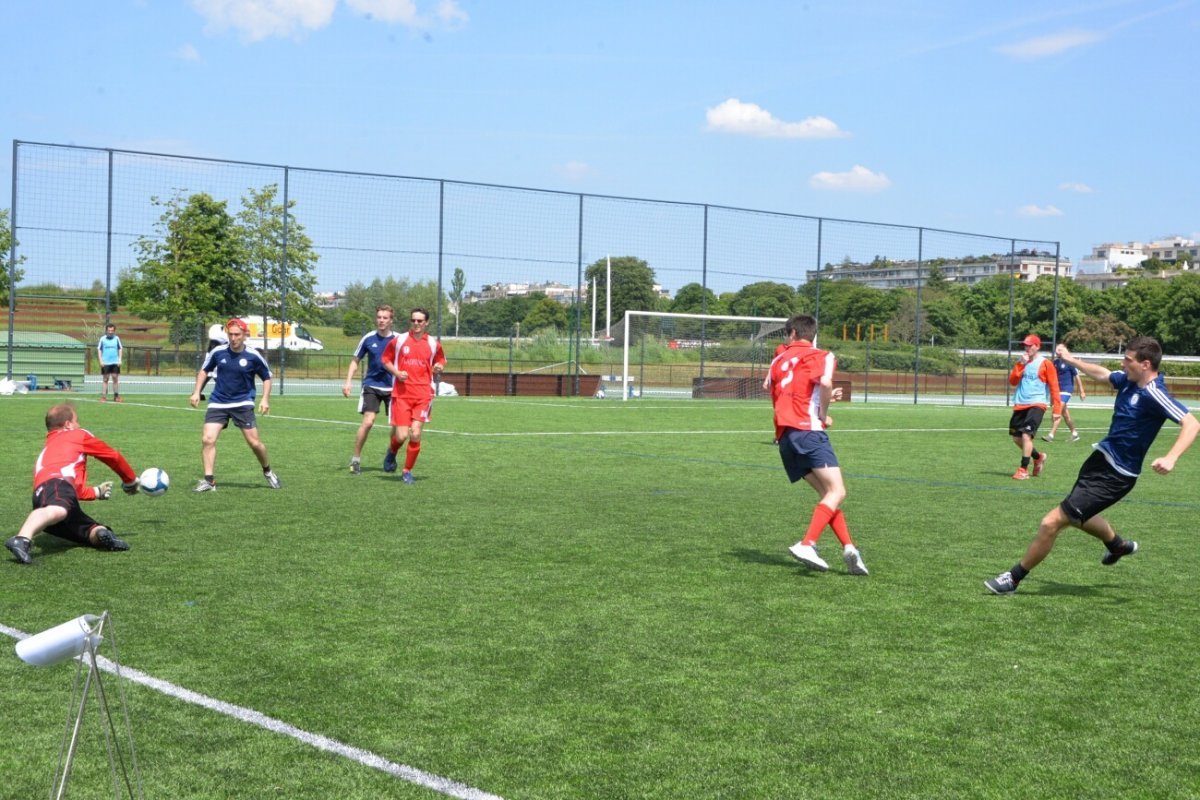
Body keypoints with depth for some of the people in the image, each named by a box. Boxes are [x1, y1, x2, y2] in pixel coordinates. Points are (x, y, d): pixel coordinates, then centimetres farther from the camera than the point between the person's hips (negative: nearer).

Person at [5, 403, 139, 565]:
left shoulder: (47, 449, 44)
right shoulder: (79, 435, 27)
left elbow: (76, 490, 47)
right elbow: (113, 456, 36)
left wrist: (97, 492, 65)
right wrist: (131, 481, 51)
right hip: (57, 481, -6)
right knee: (57, 510, -37)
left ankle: (101, 535, -28)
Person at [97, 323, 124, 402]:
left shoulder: (117, 338, 4)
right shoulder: (102, 339, 0)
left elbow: (120, 349, 11)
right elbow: (99, 349, 3)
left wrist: (120, 359, 3)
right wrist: (101, 361, -4)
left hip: (115, 362, 1)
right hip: (105, 363, -1)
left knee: (115, 378, 1)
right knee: (105, 379, 2)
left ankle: (116, 396, 8)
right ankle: (103, 396, 3)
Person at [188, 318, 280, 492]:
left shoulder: (253, 356, -8)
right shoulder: (217, 352, -4)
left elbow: (267, 377, 5)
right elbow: (204, 370, 13)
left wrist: (265, 399, -7)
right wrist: (196, 392, 4)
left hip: (242, 403, -1)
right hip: (218, 403, 1)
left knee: (254, 442, -4)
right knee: (207, 439, -14)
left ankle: (268, 472, 23)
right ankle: (209, 480, -7)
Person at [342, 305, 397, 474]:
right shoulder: (368, 338, -1)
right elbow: (355, 361, 7)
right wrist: (348, 382, -2)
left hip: (392, 388, 1)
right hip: (371, 386, -1)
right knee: (368, 422, -14)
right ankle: (356, 459, -1)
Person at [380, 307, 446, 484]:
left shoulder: (434, 344, 7)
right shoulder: (399, 340, 3)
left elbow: (440, 362, 20)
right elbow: (385, 359, 12)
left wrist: (439, 368, -4)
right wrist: (396, 372, -6)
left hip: (423, 395, 1)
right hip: (401, 394, -1)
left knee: (415, 434, -9)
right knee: (401, 436, -7)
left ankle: (407, 471, 9)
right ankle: (391, 453, 30)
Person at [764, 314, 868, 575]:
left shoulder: (778, 360, 23)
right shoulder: (819, 356, 4)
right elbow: (825, 382, -18)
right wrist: (824, 415, -3)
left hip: (784, 436, 7)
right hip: (808, 429, -7)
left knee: (826, 493, 10)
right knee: (837, 492, -8)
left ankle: (848, 547, -3)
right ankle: (807, 545, -24)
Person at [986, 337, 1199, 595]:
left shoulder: (1154, 394, -24)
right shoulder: (1128, 380, 0)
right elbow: (1101, 373, 22)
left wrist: (1170, 458, -43)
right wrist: (1070, 359, 28)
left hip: (1114, 475, -9)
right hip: (1101, 457, 9)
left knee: (1052, 522, -11)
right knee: (1078, 517, 33)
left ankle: (1013, 578, 5)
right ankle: (1118, 545, 61)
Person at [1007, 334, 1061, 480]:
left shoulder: (1045, 364, -4)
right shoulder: (1022, 363, 13)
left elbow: (1054, 386, -6)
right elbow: (1012, 381, 3)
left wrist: (1057, 407, -12)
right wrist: (1021, 364, -7)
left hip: (1036, 405, -7)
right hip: (1020, 405, 7)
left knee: (1026, 435, -18)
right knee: (1016, 437, 8)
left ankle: (1023, 470, -10)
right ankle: (1038, 457, 31)